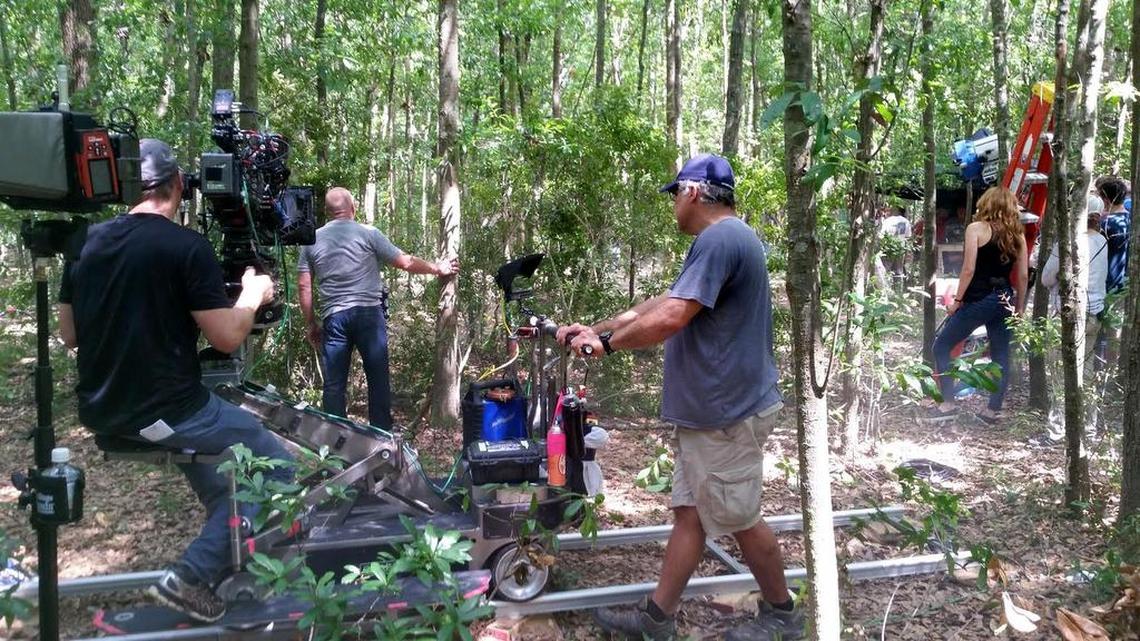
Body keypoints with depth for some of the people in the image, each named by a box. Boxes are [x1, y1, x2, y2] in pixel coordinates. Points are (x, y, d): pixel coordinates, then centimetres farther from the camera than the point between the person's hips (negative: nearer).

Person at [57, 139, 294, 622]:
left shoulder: (86, 242, 5)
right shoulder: (186, 246, -14)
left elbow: (69, 334, 14)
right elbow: (226, 338, -13)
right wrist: (253, 295, 5)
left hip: (101, 412, 8)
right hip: (162, 412, -8)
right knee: (280, 467, 6)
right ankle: (193, 576, 2)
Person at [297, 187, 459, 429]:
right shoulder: (368, 233, -1)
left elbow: (304, 286, 9)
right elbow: (406, 262, 1)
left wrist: (311, 324, 17)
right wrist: (437, 268, 16)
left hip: (333, 317, 3)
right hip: (368, 313, -2)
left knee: (334, 383, 7)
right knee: (378, 378, 5)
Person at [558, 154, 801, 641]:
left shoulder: (719, 239, -19)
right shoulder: (723, 239, 17)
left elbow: (668, 318, -26)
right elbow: (660, 303, 18)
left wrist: (605, 341, -12)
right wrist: (594, 328, 15)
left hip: (726, 414, -10)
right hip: (710, 410, 10)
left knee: (741, 519, 5)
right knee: (689, 513, 12)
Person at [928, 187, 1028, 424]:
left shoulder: (977, 228, -6)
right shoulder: (1017, 234, 9)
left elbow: (969, 269, -12)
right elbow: (1023, 276, 9)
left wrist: (957, 300, -5)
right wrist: (1019, 308, 17)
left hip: (979, 300, -6)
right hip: (1004, 300, 6)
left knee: (942, 346, 5)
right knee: (1000, 356, 11)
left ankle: (948, 404, 1)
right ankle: (992, 411, 16)